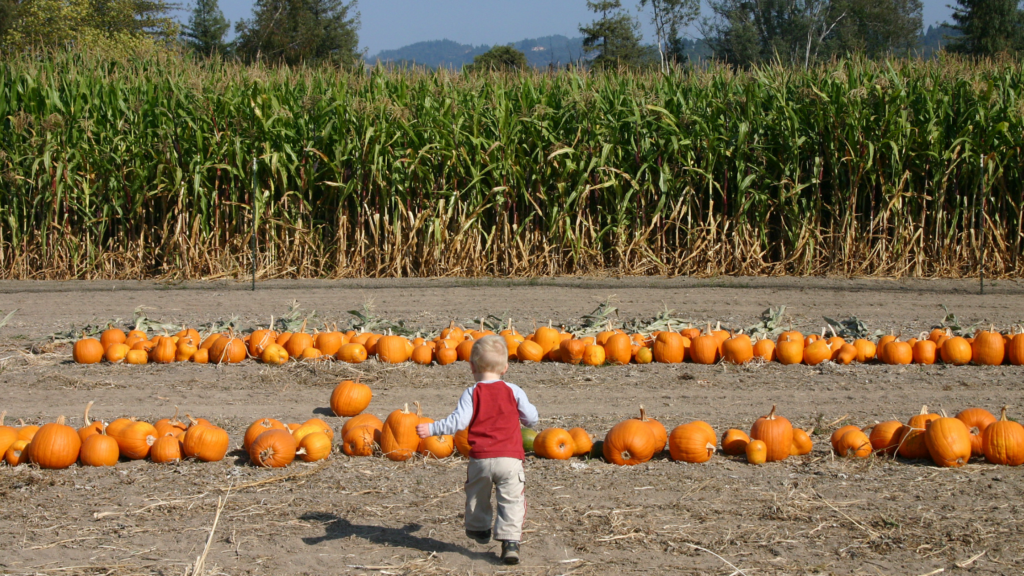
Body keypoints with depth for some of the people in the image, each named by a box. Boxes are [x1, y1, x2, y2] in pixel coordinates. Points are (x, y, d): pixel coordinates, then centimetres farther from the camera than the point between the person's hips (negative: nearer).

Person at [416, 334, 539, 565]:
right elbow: (531, 418, 9)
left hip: (480, 459, 0)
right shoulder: (513, 392, 3)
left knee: (477, 495, 23)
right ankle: (510, 541, -13)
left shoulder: (472, 394, -3)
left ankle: (479, 530, 41)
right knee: (511, 500, 1)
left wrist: (432, 429, -5)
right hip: (509, 458, 0)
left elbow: (458, 422, -12)